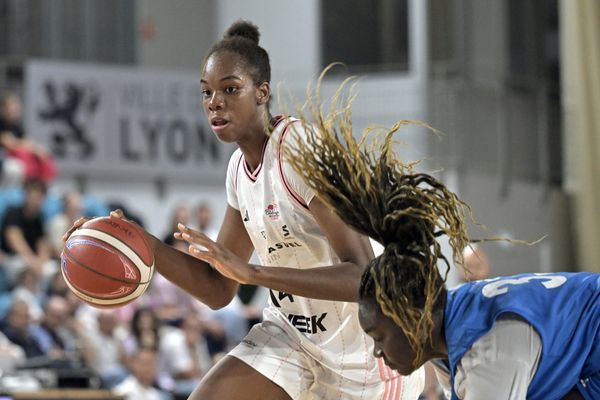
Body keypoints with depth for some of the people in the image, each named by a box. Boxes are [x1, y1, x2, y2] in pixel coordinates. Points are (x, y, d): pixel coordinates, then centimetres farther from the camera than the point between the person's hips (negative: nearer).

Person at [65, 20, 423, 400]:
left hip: (364, 350, -7)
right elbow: (218, 289, 10)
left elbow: (363, 277, -31)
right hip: (292, 331, 7)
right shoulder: (241, 167, 3)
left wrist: (253, 272, -37)